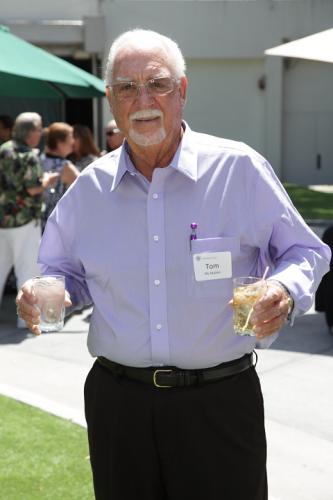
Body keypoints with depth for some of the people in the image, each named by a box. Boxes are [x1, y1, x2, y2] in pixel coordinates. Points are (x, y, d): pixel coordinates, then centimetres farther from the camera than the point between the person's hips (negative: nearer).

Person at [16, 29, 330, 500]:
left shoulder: (240, 169, -6)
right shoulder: (90, 187, 5)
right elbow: (65, 271, 17)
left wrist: (286, 291, -20)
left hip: (220, 401, -2)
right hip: (118, 401, 3)